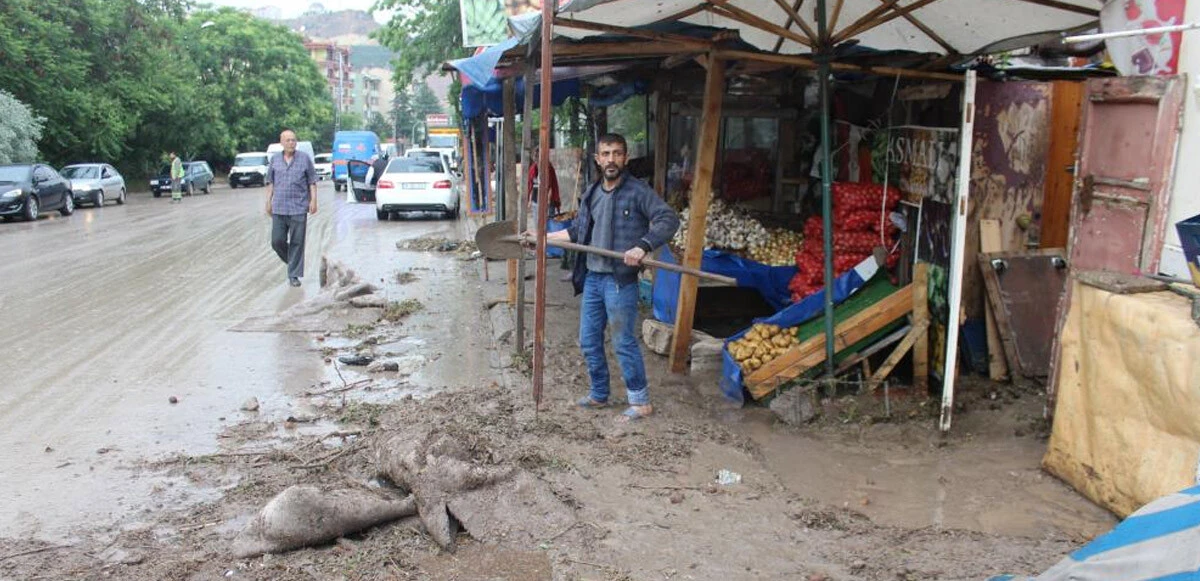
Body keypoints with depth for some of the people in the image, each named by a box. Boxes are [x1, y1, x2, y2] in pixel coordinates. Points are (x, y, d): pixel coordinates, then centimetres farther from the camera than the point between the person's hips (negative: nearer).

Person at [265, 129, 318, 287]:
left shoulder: (304, 158, 2)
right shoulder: (274, 159, 9)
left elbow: (312, 181, 3)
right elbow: (270, 182, 14)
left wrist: (313, 200, -5)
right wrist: (268, 201, 9)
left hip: (299, 208, -3)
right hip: (279, 208, 3)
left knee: (297, 242, -2)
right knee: (277, 240, 1)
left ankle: (294, 275, 6)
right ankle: (291, 260, 29)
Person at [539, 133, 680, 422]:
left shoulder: (638, 191, -9)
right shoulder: (592, 193, 12)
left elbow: (669, 219, -18)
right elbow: (577, 231, 22)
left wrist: (643, 247, -31)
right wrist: (543, 237, 20)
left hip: (620, 280, -7)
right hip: (592, 278, 7)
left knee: (624, 343, -1)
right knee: (588, 341, 14)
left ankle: (641, 402, 13)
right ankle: (599, 395, 31)